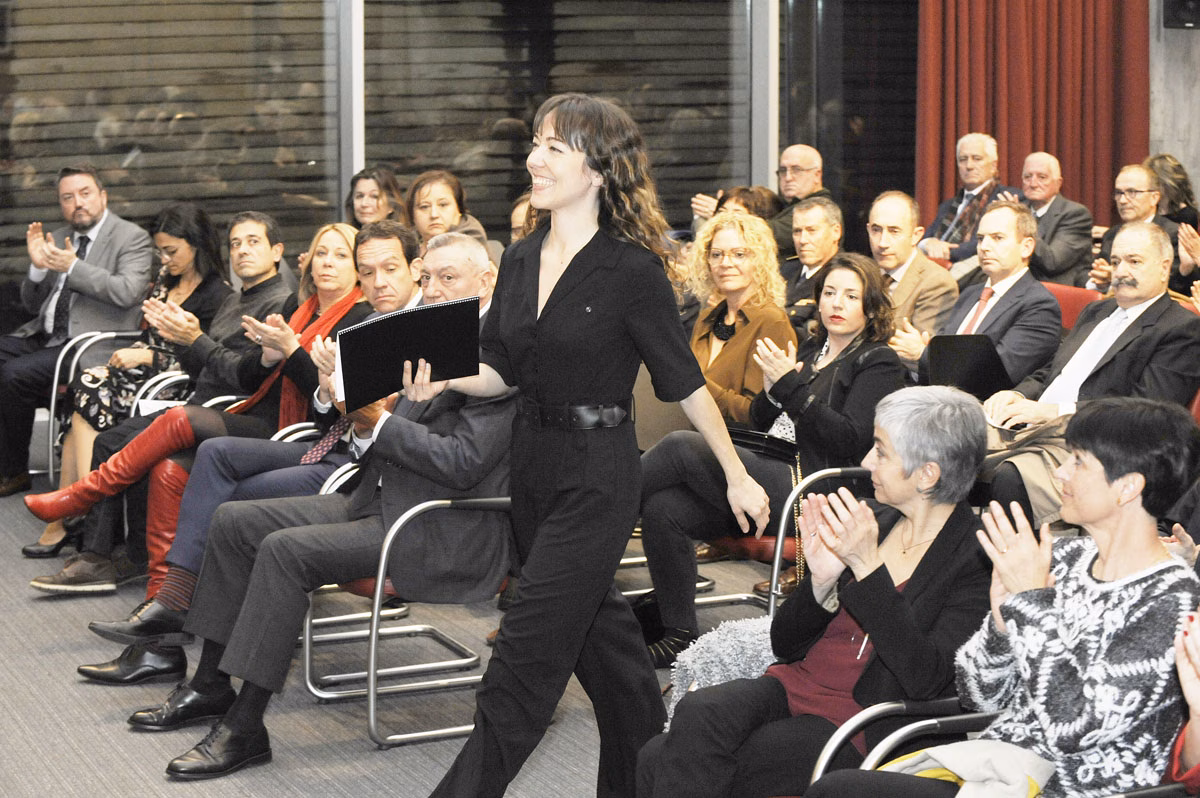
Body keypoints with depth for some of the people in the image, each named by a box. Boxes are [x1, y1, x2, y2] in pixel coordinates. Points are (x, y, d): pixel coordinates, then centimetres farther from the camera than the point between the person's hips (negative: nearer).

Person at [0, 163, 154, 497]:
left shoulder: (132, 238, -1)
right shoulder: (59, 238, 19)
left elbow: (128, 292, -18)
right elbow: (33, 304, 19)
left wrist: (72, 267, -17)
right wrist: (38, 266, -2)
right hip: (45, 337, 7)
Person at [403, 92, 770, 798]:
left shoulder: (631, 271, -14)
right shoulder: (522, 260, 5)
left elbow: (684, 382, -8)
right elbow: (500, 369, 10)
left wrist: (737, 474, -3)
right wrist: (443, 380, -10)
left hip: (598, 475, -7)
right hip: (534, 463, 7)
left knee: (527, 651, -6)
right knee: (599, 630, 18)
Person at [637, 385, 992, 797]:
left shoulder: (975, 559, -6)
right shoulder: (873, 521, 12)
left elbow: (924, 679, -20)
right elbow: (785, 644, 13)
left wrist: (867, 566, -21)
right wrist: (820, 581, -8)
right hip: (796, 683, 6)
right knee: (696, 714, -26)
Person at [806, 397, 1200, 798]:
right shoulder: (1067, 556, 10)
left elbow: (1072, 729, -21)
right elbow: (979, 696, 12)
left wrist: (1030, 599, -17)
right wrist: (1002, 620, -8)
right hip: (992, 756, 7)